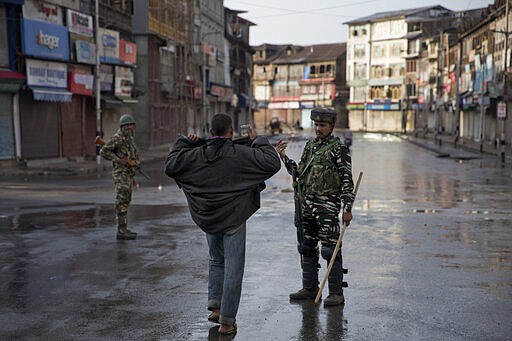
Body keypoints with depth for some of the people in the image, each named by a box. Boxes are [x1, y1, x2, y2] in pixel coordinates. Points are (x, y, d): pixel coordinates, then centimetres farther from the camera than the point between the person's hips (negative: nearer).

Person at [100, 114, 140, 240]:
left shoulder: (130, 139, 16)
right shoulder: (117, 138, -12)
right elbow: (103, 152, -19)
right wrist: (119, 160, -21)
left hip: (129, 175, 10)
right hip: (121, 174, -10)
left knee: (125, 202, 11)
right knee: (122, 202, -12)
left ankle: (123, 229, 17)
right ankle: (122, 231, -15)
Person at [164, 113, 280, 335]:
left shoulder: (196, 155, -3)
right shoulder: (240, 154, -13)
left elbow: (170, 166, 7)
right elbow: (273, 163, -13)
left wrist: (184, 142, 14)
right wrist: (258, 141, -1)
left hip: (208, 219, 4)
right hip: (234, 219, -4)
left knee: (217, 261, 25)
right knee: (233, 269, 3)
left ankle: (215, 306, 19)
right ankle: (226, 321, 5)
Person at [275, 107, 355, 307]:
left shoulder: (338, 149, -7)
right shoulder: (310, 145, 14)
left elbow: (347, 181, -10)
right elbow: (299, 173, 20)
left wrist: (347, 209, -15)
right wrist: (283, 157, 8)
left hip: (327, 205, -7)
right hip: (306, 204, 7)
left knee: (330, 249, -6)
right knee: (307, 247, 12)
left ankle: (336, 293, 0)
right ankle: (310, 288, 23)